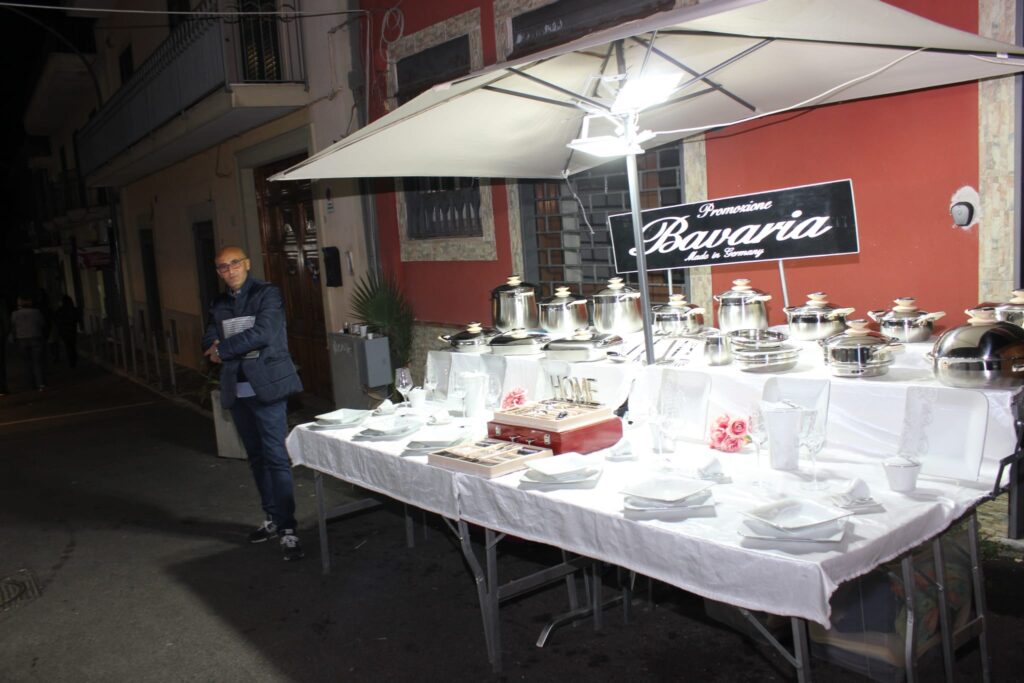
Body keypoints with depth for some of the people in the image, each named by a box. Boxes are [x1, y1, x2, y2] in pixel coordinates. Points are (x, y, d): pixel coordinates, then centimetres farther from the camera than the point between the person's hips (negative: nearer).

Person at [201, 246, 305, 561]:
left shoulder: (266, 294, -5)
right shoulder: (219, 305, 14)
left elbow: (262, 333, -17)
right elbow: (209, 343, 9)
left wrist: (223, 349, -8)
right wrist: (241, 346, -12)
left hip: (266, 387, -6)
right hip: (237, 390, 7)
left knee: (276, 457, -9)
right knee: (256, 458, 13)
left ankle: (288, 530, -7)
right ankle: (273, 518, 25)